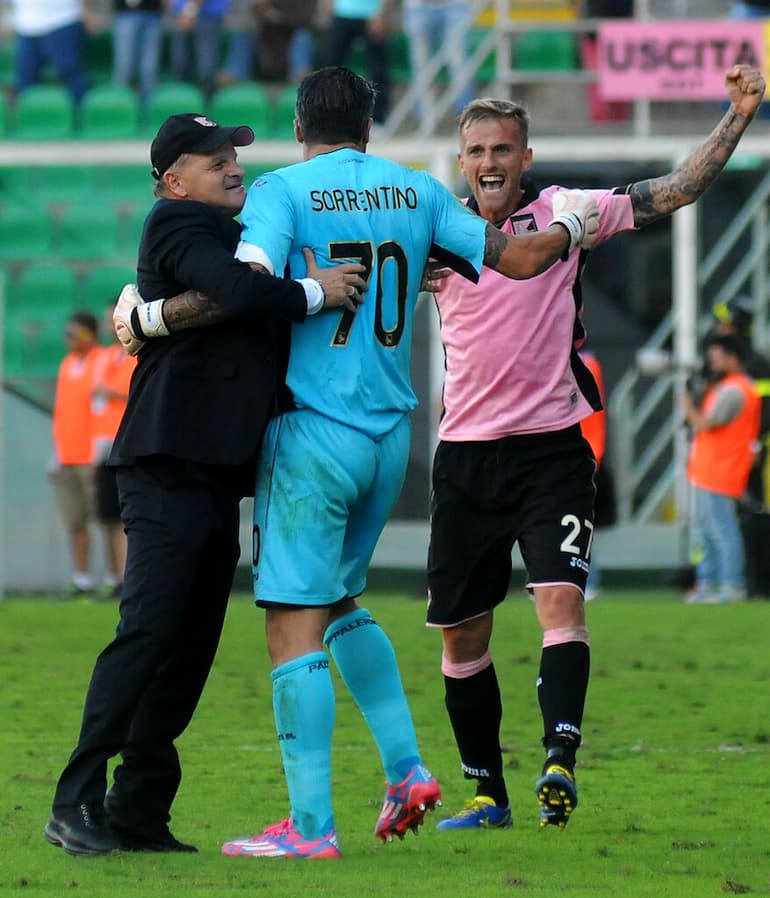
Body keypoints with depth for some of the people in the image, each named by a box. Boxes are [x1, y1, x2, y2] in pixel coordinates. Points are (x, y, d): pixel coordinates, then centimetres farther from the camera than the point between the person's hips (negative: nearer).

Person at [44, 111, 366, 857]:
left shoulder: (233, 236, 24)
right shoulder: (178, 228, -5)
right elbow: (238, 293, -22)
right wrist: (313, 293, -8)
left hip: (216, 473, 10)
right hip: (169, 466, -10)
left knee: (190, 646, 7)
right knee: (147, 632, -14)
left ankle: (138, 809, 10)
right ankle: (77, 801, -13)